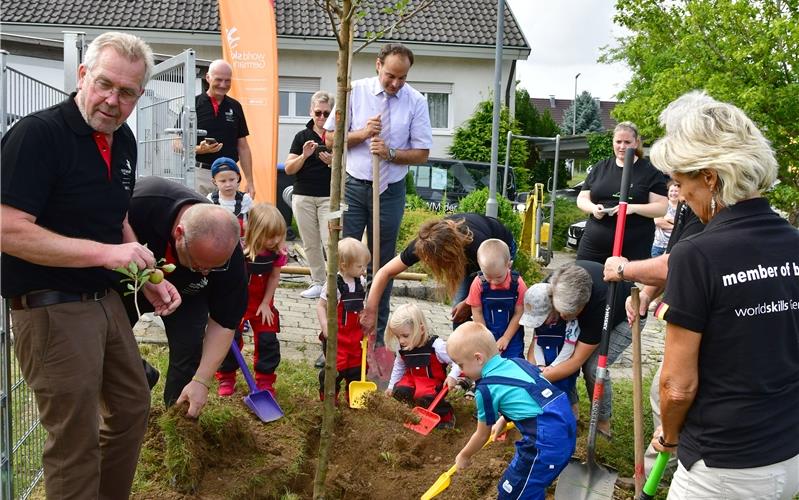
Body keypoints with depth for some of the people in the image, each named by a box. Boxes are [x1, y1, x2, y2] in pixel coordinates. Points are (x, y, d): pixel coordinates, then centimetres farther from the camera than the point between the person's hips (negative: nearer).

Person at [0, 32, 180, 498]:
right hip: (51, 309, -8)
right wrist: (106, 253, -26)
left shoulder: (123, 140, 7)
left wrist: (149, 278, 6)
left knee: (132, 410, 20)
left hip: (106, 299, 8)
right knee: (75, 440, 3)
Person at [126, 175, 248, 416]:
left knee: (188, 355, -10)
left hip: (186, 294, 0)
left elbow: (223, 323, -23)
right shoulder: (139, 200, -43)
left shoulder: (229, 255, -35)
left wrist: (201, 382, -26)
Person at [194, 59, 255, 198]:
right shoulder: (194, 104, 1)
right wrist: (199, 149, -17)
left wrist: (250, 181, 7)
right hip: (200, 174, -3)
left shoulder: (235, 107, 12)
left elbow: (243, 147, 14)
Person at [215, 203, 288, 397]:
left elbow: (274, 277, -4)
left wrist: (266, 303, -4)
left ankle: (265, 379, 15)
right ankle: (226, 378, 19)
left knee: (268, 340, 1)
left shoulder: (278, 251, -15)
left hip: (262, 302, 3)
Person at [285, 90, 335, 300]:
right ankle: (318, 282, 17)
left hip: (330, 196, -3)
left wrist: (332, 162, -17)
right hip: (303, 196, 3)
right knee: (310, 244, 7)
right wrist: (304, 155, -13)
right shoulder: (302, 136, 9)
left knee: (330, 241, -13)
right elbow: (289, 169, 5)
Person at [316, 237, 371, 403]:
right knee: (336, 365, -2)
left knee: (357, 364, 14)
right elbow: (320, 305, -14)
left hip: (356, 332, 7)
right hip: (337, 333, -6)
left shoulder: (361, 281, 3)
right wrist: (325, 326, -20)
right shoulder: (334, 283, -19)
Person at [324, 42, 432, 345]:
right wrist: (363, 134, -14)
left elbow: (422, 153, 0)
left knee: (382, 263, 10)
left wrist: (391, 153, -16)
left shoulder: (416, 102, -1)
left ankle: (376, 336, 22)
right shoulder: (355, 91, -1)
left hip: (390, 191, 1)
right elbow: (331, 138, 2)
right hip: (352, 186, 0)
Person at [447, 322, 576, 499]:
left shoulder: (486, 389, -8)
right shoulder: (516, 362, 11)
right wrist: (503, 420, 31)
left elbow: (482, 435, 7)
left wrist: (464, 456, 24)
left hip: (547, 442, -9)